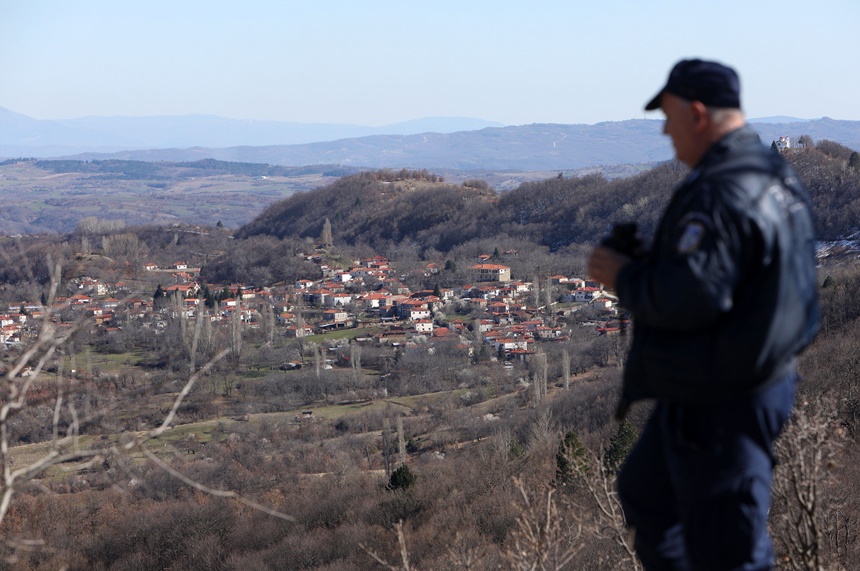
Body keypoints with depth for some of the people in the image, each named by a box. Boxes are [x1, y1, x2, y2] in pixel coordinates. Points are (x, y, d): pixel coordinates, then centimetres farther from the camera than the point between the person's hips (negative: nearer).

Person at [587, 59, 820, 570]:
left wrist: (625, 277, -13)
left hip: (720, 407, -11)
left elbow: (689, 297, -31)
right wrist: (648, 261, 8)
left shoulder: (719, 193, -25)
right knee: (646, 494, 26)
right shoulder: (777, 175, 9)